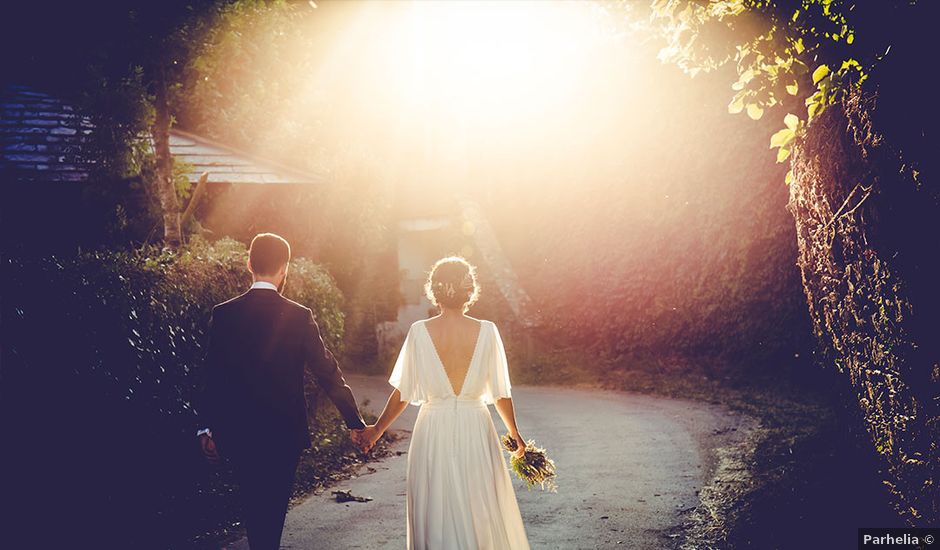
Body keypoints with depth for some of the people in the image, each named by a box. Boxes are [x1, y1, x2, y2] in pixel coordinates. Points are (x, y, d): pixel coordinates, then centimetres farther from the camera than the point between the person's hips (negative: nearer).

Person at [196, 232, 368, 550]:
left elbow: (212, 377, -3)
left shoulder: (223, 315, -6)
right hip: (285, 432, -2)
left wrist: (206, 428, 8)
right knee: (274, 506, 9)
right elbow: (327, 372, -6)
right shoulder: (299, 316, -10)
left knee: (253, 504, 17)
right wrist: (355, 421, 3)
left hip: (238, 433, 2)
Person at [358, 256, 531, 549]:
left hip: (433, 429, 0)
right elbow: (500, 392, -1)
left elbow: (403, 392, -1)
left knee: (436, 513, 9)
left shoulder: (420, 331, -6)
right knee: (480, 511, 12)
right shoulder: (486, 331, -5)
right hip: (475, 429, 0)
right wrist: (514, 433, 15)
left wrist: (377, 429, 14)